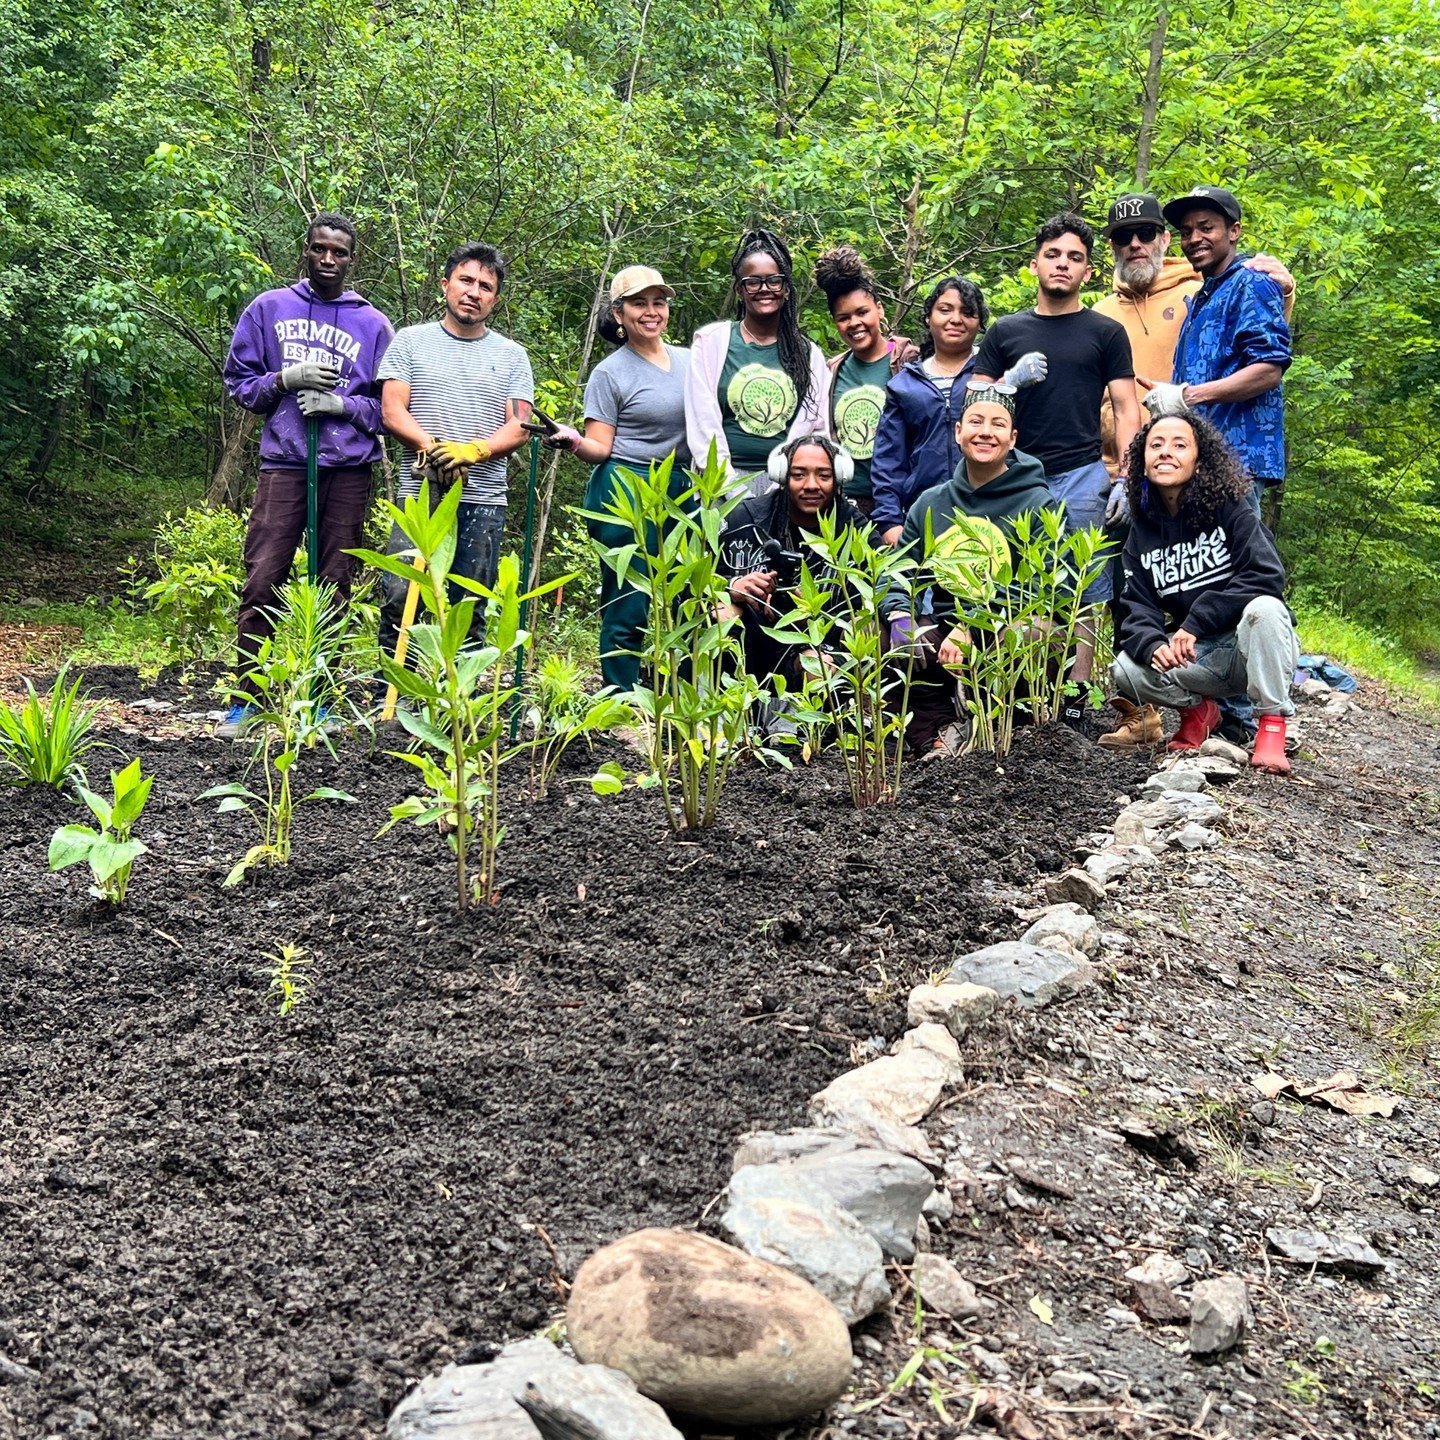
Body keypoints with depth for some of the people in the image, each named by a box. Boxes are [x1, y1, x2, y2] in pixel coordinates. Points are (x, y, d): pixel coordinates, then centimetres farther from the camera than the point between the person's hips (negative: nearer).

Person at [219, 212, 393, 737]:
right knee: (262, 584, -6)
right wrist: (285, 379, -7)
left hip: (349, 471, 1)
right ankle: (244, 700, 2)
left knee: (334, 589, 4)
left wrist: (341, 403, -9)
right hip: (283, 463, 0)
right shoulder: (268, 308, 11)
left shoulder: (373, 324, 10)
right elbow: (238, 380, 11)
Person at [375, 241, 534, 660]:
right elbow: (392, 411, 1)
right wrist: (433, 449, -15)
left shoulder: (512, 355, 13)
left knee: (471, 610, 3)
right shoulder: (411, 341, 10)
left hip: (484, 500, 2)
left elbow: (519, 426, 4)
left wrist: (472, 450, -14)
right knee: (399, 597, -11)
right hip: (420, 494, -1)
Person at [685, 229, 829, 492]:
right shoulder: (711, 342, 7)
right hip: (726, 481, -1)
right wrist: (735, 491, -7)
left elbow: (819, 430, 10)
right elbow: (703, 426, 1)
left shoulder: (808, 353, 13)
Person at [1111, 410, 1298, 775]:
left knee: (1264, 607, -36)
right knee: (1125, 670, -23)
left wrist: (1196, 621, -26)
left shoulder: (1228, 507, -8)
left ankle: (1272, 724, -22)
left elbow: (1267, 575, -20)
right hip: (1196, 655, 4)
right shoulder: (1142, 529, 4)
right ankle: (1199, 709, 7)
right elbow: (1139, 607, -3)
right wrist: (1152, 644, -27)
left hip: (1253, 647, -3)